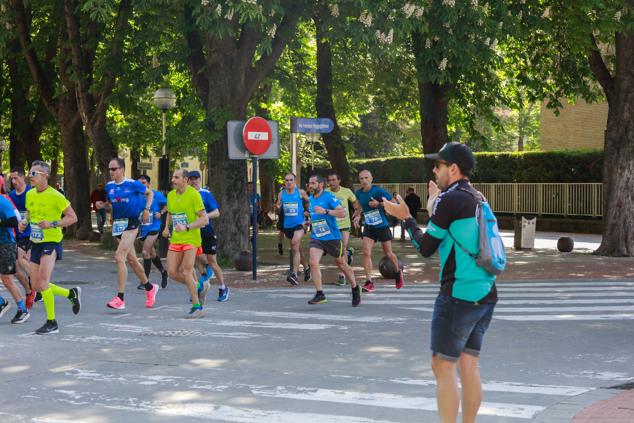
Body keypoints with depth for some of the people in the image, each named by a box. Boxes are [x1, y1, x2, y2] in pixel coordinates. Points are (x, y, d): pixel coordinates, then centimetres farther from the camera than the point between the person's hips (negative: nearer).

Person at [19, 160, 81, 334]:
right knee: (36, 286, 8)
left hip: (51, 242, -7)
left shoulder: (55, 196, -14)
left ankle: (52, 323, -5)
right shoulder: (30, 194, 6)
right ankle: (71, 294, 30)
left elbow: (72, 217, -11)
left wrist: (52, 224, -23)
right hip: (36, 242, 7)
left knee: (42, 282, -18)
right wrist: (24, 222, 2)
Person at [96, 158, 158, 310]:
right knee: (131, 260, 15)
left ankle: (120, 298, -17)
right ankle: (149, 288, 36)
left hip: (131, 224, -7)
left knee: (119, 257, -18)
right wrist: (102, 205, 1)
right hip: (117, 224, 7)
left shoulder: (133, 184, -8)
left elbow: (150, 193, 7)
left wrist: (147, 209, -5)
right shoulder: (109, 186, 7)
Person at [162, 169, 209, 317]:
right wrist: (167, 228, 11)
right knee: (172, 272, 0)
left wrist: (186, 227, -25)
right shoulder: (170, 195, 8)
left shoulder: (194, 195, -11)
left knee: (186, 272, -12)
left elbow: (204, 219, -14)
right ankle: (197, 287, 23)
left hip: (191, 239, -6)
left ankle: (196, 306, 0)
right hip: (175, 240, 6)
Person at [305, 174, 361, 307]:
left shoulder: (329, 197, -13)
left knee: (342, 265, 11)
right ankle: (320, 294, -14)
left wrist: (325, 211, -31)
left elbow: (342, 213, -23)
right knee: (313, 262, -18)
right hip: (316, 238, 5)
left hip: (332, 238, -5)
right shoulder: (310, 199, 9)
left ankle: (355, 289, 34)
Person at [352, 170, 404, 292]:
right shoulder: (358, 193, 0)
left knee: (388, 253, 10)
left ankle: (399, 274, 38)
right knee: (366, 252, -14)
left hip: (382, 226, -3)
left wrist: (378, 204, -21)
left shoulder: (378, 191, -14)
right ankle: (369, 282, -14)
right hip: (368, 227, 3)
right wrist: (358, 216, 5)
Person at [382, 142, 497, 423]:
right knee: (468, 366, 11)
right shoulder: (478, 200, 13)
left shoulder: (450, 199, -11)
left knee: (443, 367, -2)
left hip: (458, 295, -8)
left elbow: (426, 248, -6)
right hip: (485, 295, 8)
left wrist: (406, 218, 8)